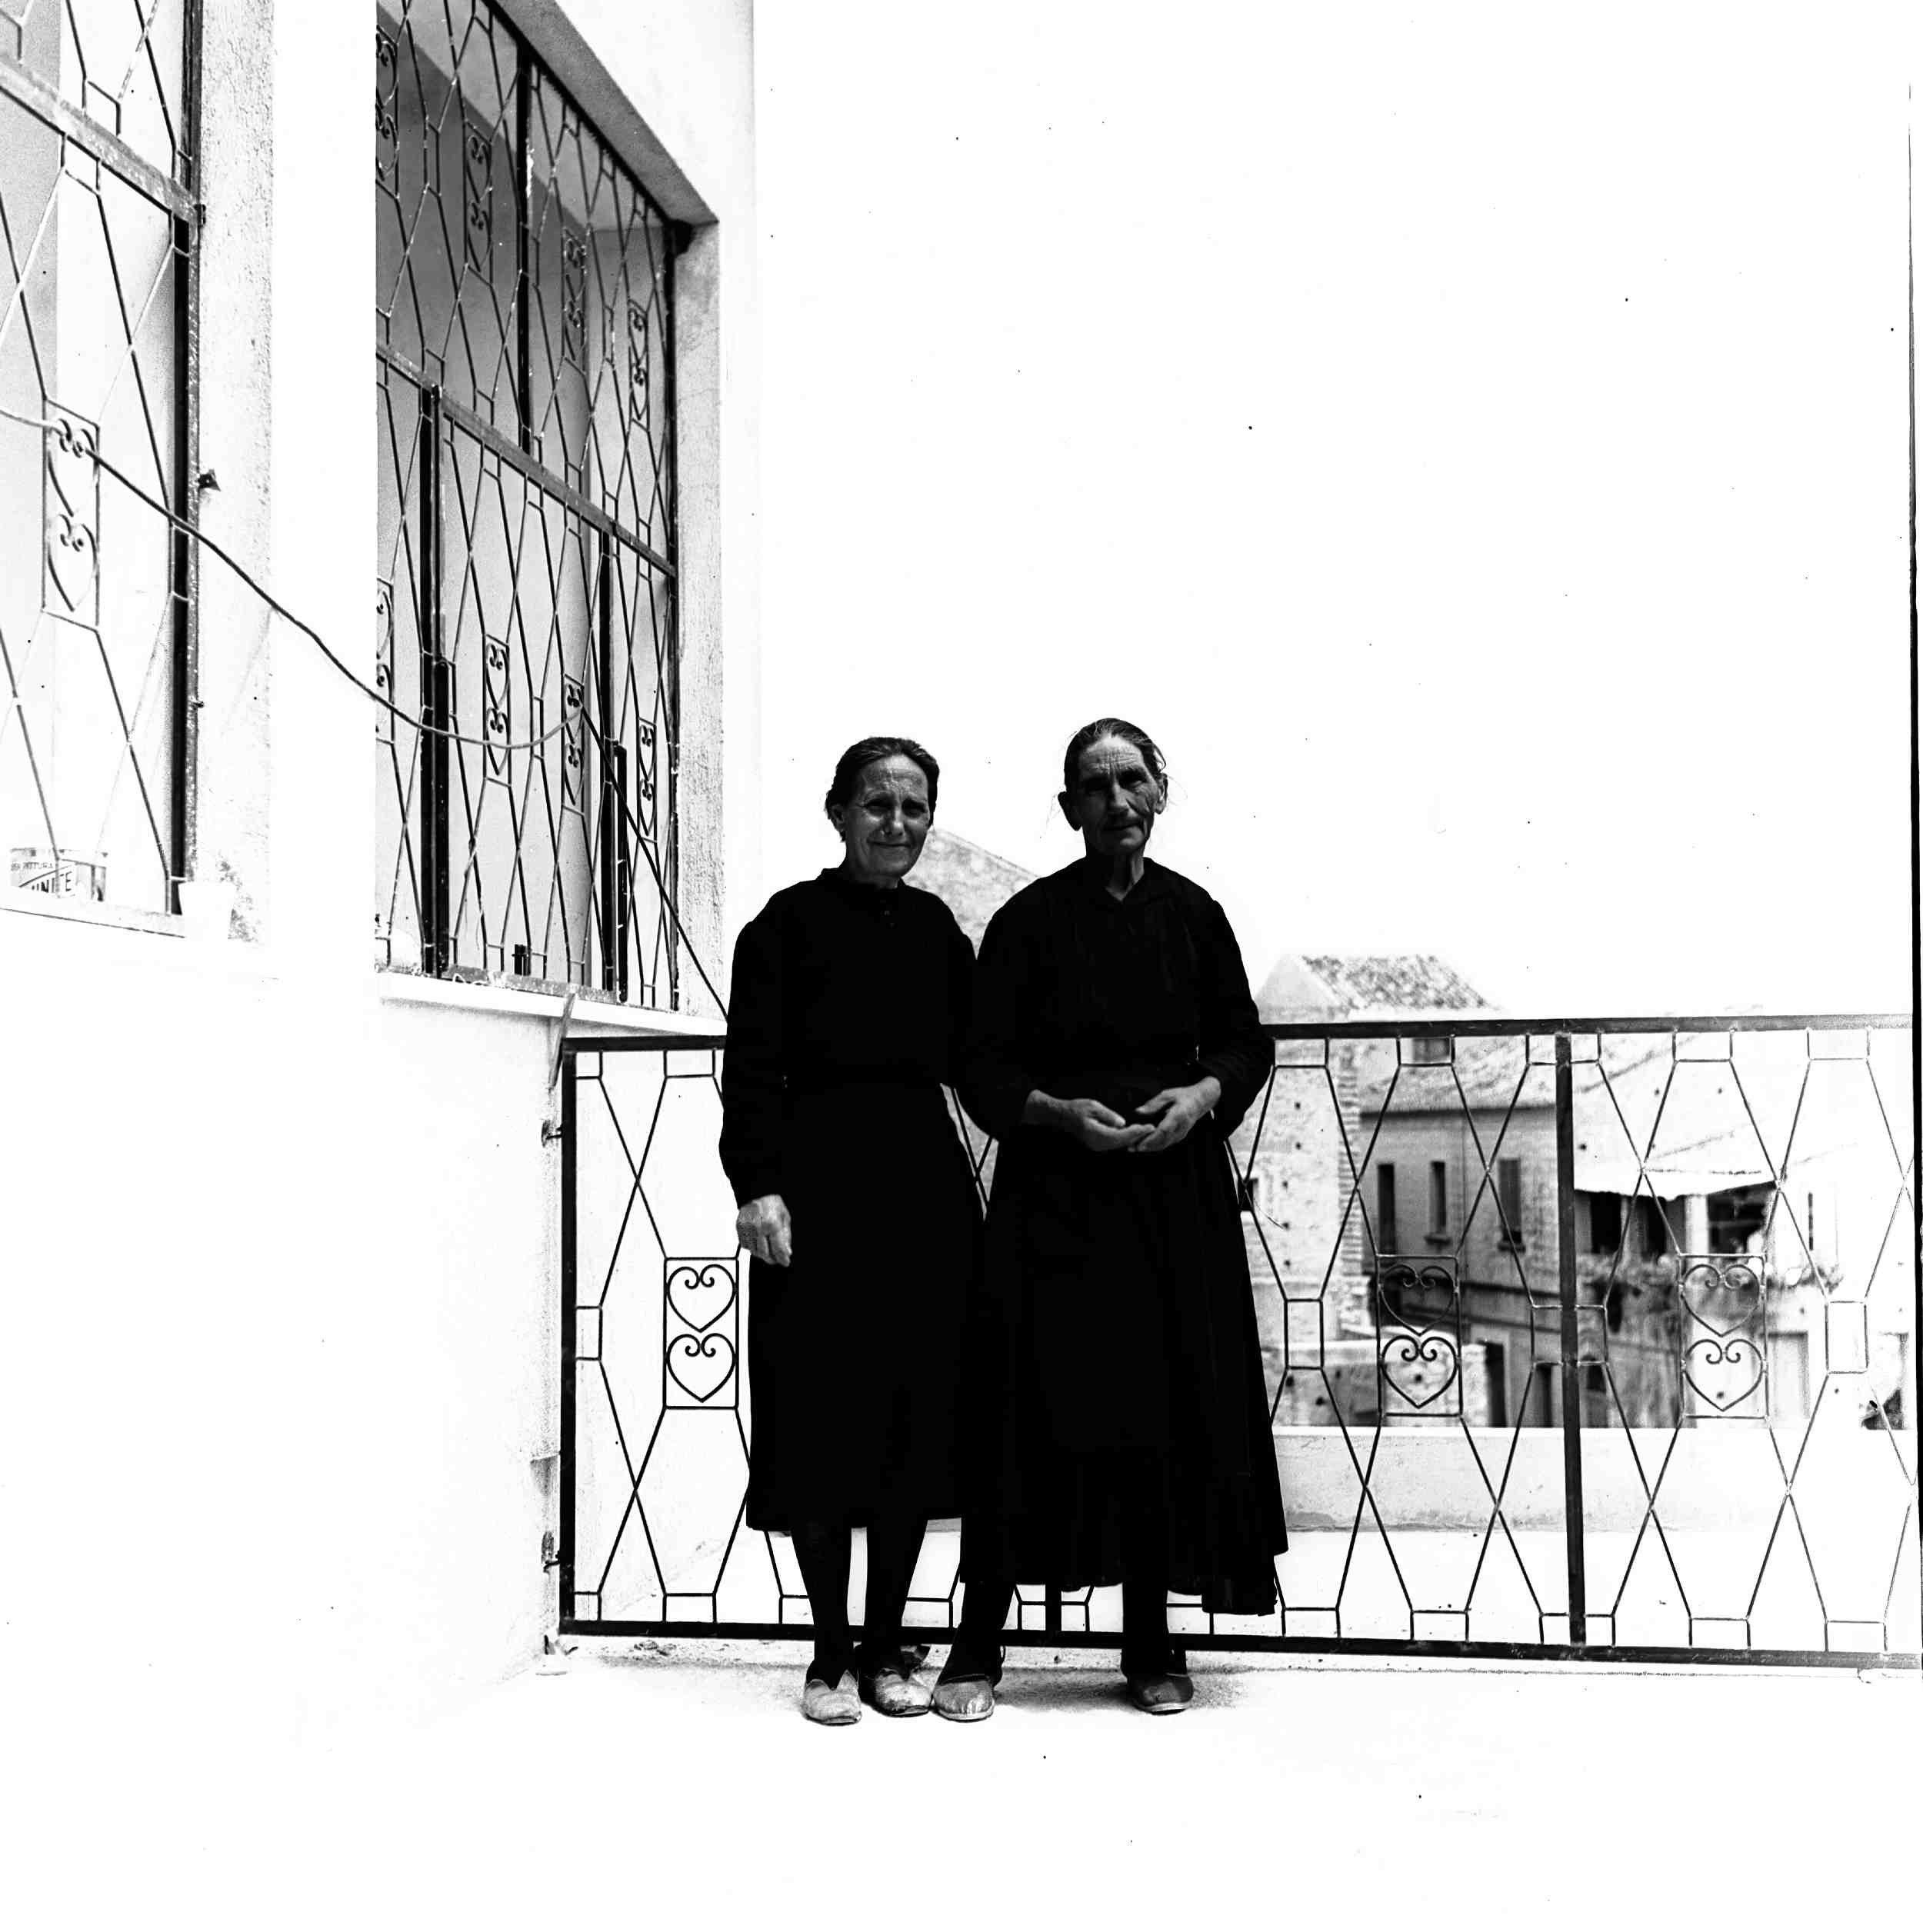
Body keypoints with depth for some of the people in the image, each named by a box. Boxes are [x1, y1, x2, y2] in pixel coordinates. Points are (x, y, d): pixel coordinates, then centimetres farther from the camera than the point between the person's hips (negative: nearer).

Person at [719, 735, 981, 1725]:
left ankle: (887, 1644, 20)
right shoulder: (790, 921, -2)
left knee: (917, 1419, 6)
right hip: (820, 1193, -4)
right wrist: (758, 1185, -17)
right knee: (824, 1420, 1)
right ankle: (831, 1654, 15)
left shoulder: (936, 927, 12)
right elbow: (752, 1070, -7)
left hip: (926, 1192, 4)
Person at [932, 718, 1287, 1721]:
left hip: (1176, 1192, 3)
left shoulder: (1193, 914, 5)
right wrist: (1063, 1112, -18)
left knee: (1169, 1409, 5)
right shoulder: (1029, 920, -3)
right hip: (1053, 1195, -2)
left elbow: (1245, 1043, 12)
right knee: (1033, 1405, -4)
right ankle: (977, 1645, 8)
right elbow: (984, 1070, -3)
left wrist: (1203, 1093, -8)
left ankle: (1151, 1643, 19)